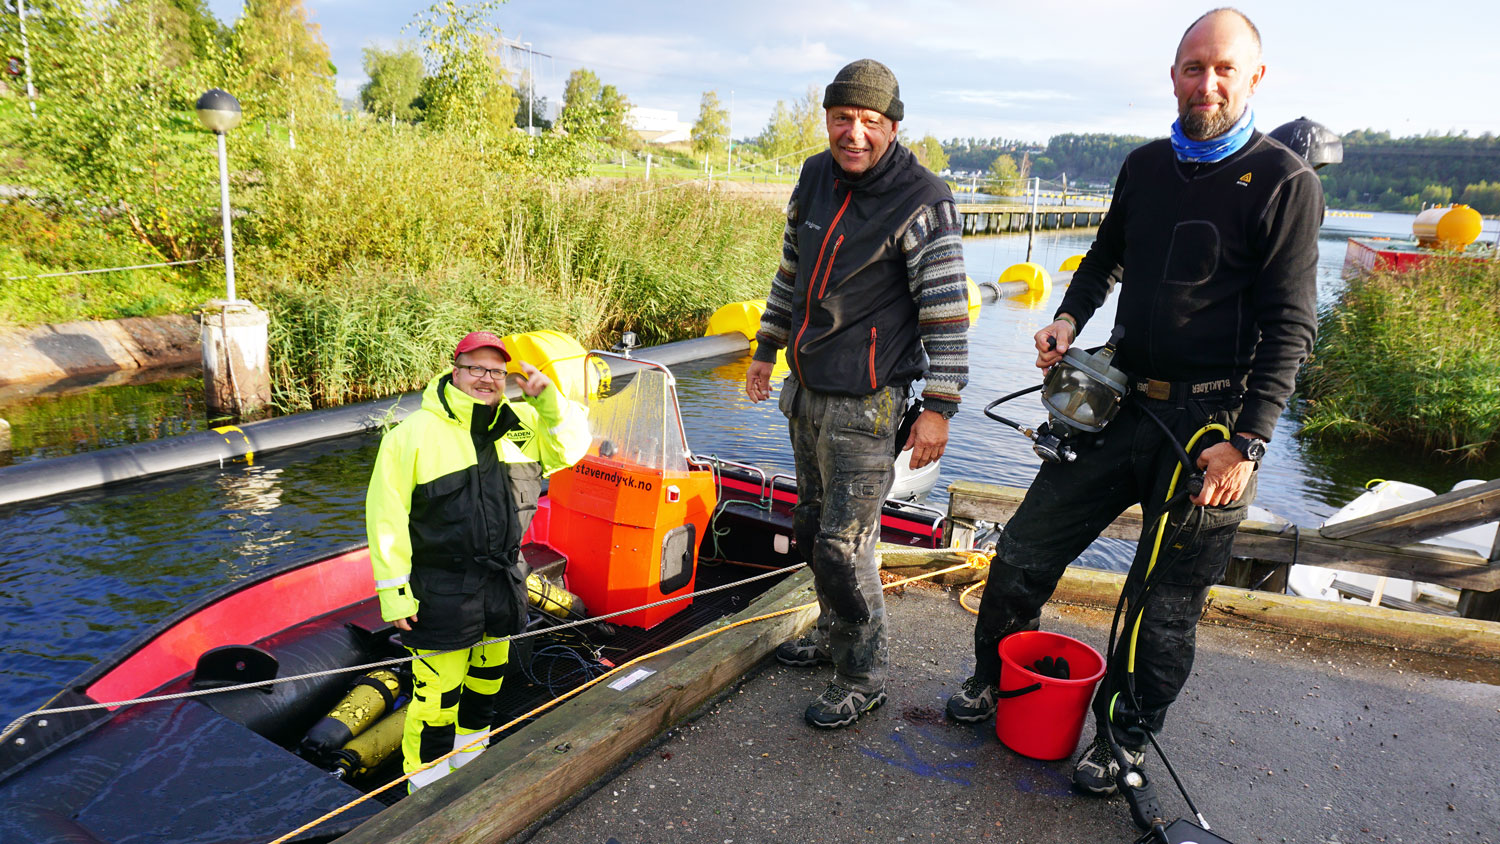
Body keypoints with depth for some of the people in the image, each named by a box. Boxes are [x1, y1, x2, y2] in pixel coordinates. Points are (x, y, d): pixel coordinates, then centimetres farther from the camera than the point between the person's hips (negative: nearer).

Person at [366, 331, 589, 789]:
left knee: (487, 682, 22)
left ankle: (469, 767, 44)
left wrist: (549, 400, -8)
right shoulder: (415, 432, -13)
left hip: (504, 580, 6)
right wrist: (394, 590, -13)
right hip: (442, 590, -6)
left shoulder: (521, 424, 3)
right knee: (438, 694, 0)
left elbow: (570, 447, 9)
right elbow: (386, 516, -12)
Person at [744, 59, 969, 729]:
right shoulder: (815, 177, 7)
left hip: (865, 402, -8)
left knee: (844, 543, -5)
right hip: (805, 389, 8)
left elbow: (947, 310, -14)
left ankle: (862, 679, 14)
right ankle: (833, 633, 40)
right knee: (813, 525, 19)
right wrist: (766, 350, 21)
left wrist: (939, 408, -17)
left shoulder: (922, 202, -14)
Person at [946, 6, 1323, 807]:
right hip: (1121, 403, 5)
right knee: (1024, 548, 9)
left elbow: (1288, 327, -10)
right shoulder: (1144, 165, 9)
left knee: (1164, 605, 7)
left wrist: (1247, 442, -17)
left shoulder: (1285, 183, -7)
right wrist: (1068, 319, 4)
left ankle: (1123, 740, 29)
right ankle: (993, 679, 32)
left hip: (1208, 422, -5)